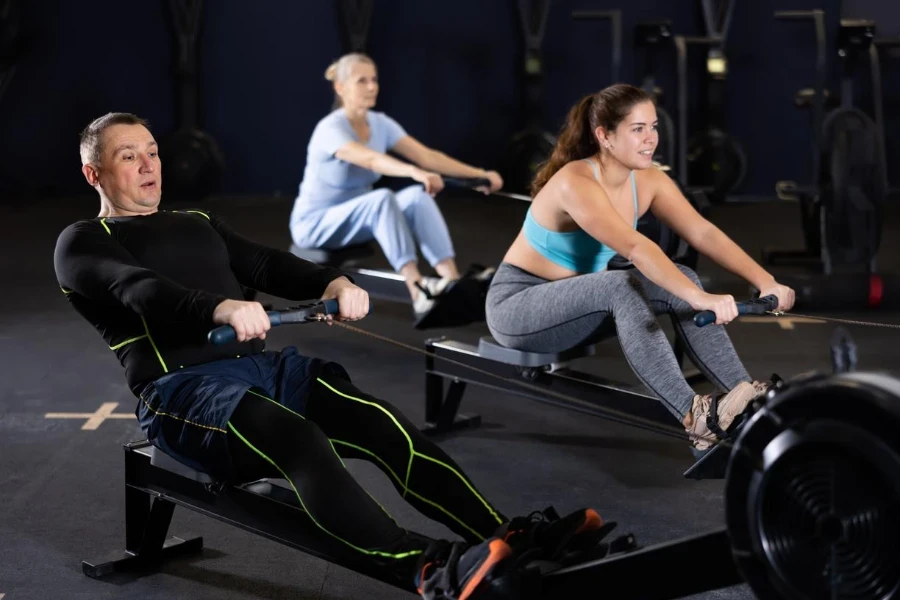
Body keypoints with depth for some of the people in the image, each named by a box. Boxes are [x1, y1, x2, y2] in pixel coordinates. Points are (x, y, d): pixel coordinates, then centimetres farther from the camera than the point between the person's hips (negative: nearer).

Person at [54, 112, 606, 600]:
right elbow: (140, 290, -15)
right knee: (299, 441, -36)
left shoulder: (199, 225, 27)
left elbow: (267, 266, 11)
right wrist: (223, 308, -36)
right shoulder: (84, 244, 6)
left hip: (264, 366, 6)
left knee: (385, 425, -21)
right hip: (182, 389, -6)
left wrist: (334, 282, -12)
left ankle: (506, 538, -34)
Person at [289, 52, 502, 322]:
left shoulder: (380, 123, -2)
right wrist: (416, 173, -62)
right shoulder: (331, 128, -25)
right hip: (314, 224, -7)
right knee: (382, 198, -36)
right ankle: (419, 292, -44)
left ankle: (452, 281, -32)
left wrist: (479, 174, -21)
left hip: (359, 218, 7)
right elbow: (371, 159, -44)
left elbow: (426, 155, -10)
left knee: (418, 195, -21)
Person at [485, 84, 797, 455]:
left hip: (581, 304, 8)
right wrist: (700, 298, -52)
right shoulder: (575, 183, -29)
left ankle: (746, 396, -19)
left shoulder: (648, 181, -5)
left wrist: (765, 281, -26)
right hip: (517, 304, -7)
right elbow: (635, 248, -42)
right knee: (622, 286, -34)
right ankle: (694, 419, -41)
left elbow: (704, 234, -14)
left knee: (681, 280, -14)